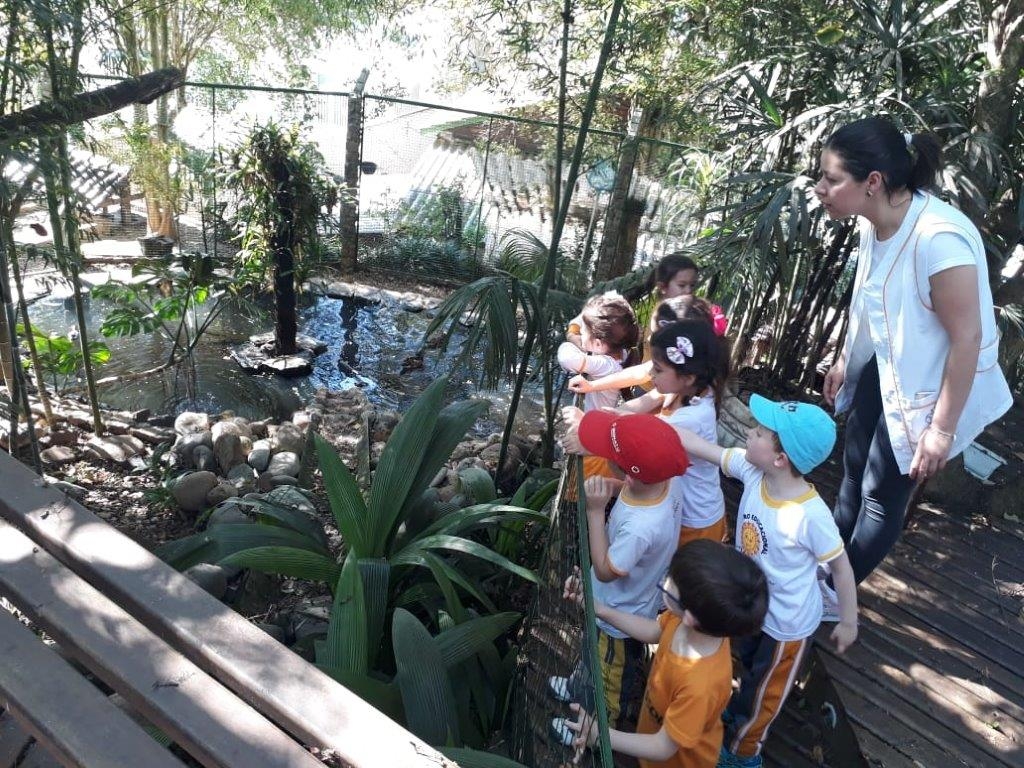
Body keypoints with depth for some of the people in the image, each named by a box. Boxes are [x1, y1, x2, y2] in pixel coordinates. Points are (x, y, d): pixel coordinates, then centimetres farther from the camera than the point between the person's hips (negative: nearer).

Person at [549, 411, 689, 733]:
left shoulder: (640, 527, -45)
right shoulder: (659, 483, -23)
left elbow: (605, 571, -29)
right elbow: (626, 487, 1)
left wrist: (595, 511, -34)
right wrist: (605, 486, -20)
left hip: (621, 617, -7)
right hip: (628, 602, 7)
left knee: (611, 676, 24)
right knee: (594, 655, 36)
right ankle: (581, 685, 65)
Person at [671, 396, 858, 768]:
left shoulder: (811, 515, -38)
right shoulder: (751, 470, -23)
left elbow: (841, 567, -22)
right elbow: (697, 445, -19)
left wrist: (848, 622, -8)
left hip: (788, 622, -6)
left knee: (765, 689, 22)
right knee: (749, 665, 34)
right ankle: (741, 710, 64)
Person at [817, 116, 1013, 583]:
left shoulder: (938, 238, -33)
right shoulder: (875, 222, -8)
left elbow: (968, 338, -27)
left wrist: (942, 429, -22)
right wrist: (844, 360, 17)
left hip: (931, 383, -8)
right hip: (886, 364, 8)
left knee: (883, 492, 7)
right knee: (854, 465, 21)